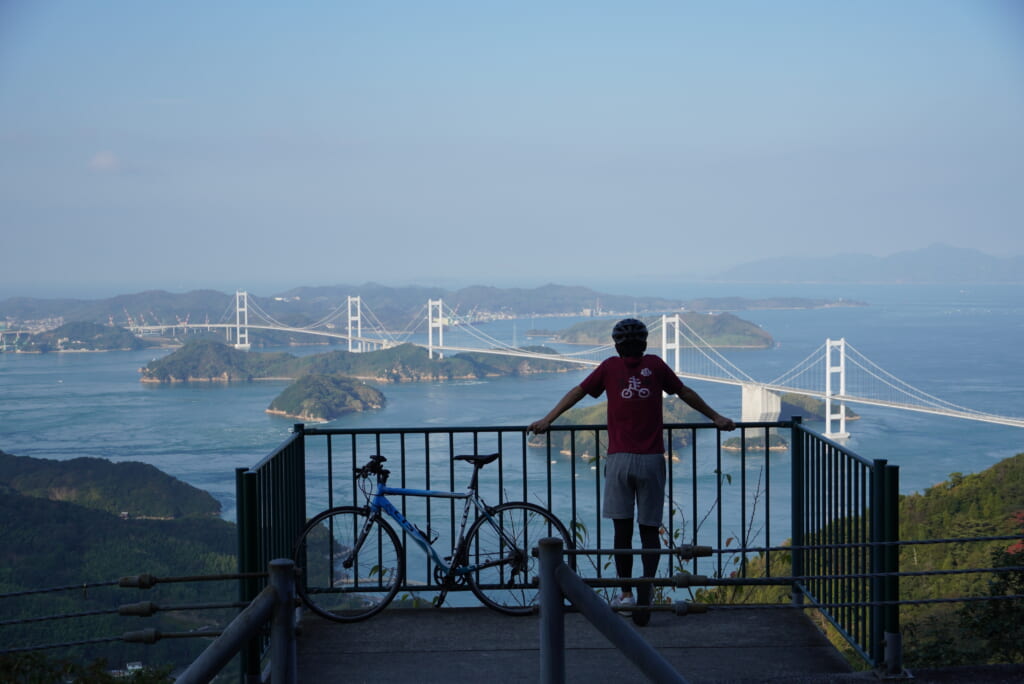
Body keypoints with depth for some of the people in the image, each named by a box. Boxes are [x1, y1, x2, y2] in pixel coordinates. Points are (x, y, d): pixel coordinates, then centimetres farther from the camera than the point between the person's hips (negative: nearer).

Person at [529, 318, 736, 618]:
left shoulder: (610, 366, 5)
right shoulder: (656, 365, 6)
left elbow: (578, 392, 10)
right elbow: (685, 393, 17)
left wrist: (547, 420, 20)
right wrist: (716, 418, 30)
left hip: (620, 459, 0)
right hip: (652, 459, 1)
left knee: (622, 529, 7)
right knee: (649, 530, 5)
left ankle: (626, 593, 8)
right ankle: (645, 590, -9)